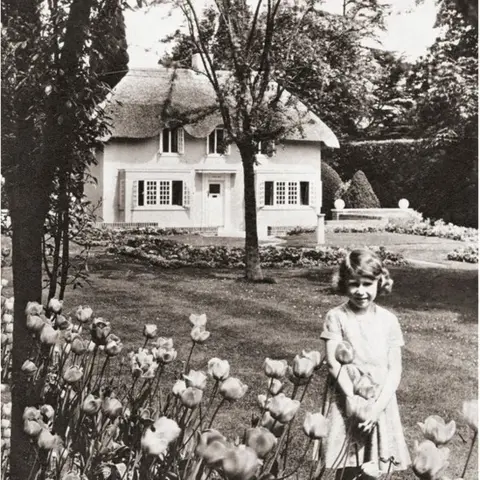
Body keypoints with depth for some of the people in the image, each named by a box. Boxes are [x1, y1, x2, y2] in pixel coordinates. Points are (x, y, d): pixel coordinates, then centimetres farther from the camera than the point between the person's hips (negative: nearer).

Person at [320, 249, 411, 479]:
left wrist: (379, 405, -12)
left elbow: (395, 368, -1)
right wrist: (353, 399, -18)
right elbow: (333, 363, -10)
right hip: (347, 401, -2)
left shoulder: (388, 320, 1)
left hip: (379, 403, 2)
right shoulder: (336, 317, -5)